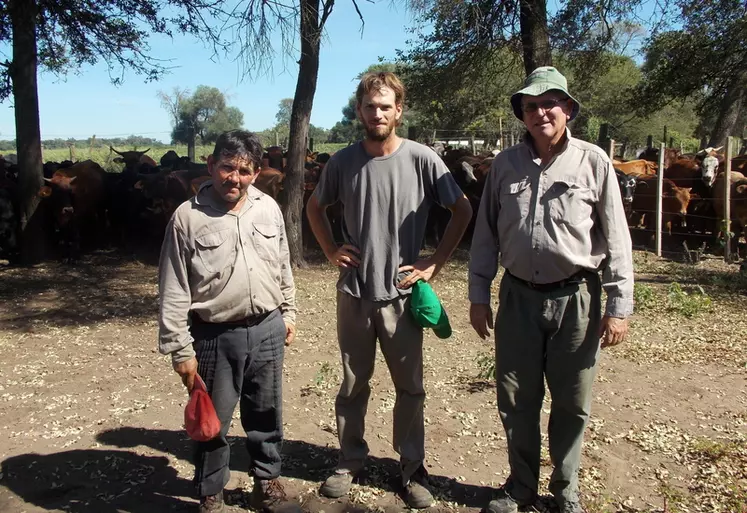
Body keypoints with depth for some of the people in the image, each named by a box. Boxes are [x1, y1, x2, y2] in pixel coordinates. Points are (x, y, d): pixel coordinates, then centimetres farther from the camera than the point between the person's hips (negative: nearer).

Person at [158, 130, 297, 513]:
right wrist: (181, 350, -9)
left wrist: (288, 312, 15)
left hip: (267, 330, 4)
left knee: (266, 415, 18)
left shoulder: (268, 208, 2)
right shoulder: (187, 217, -10)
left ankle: (266, 479, 39)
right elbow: (173, 292, -9)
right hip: (213, 337, -3)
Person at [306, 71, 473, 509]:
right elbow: (315, 207, 16)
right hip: (354, 292, 2)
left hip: (401, 293, -2)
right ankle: (351, 460, 33)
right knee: (353, 384, 15)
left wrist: (436, 263, -5)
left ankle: (413, 468, 28)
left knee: (410, 387, 10)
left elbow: (463, 211, -1)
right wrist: (332, 251, 5)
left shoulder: (422, 159, -8)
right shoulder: (343, 161, -1)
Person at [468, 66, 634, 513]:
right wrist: (478, 296, 5)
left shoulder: (593, 162, -3)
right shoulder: (506, 164, 4)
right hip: (519, 296, 2)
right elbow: (486, 234, 7)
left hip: (576, 297, -1)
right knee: (517, 401, 10)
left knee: (572, 403, 10)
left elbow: (616, 239, -2)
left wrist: (619, 306, -5)